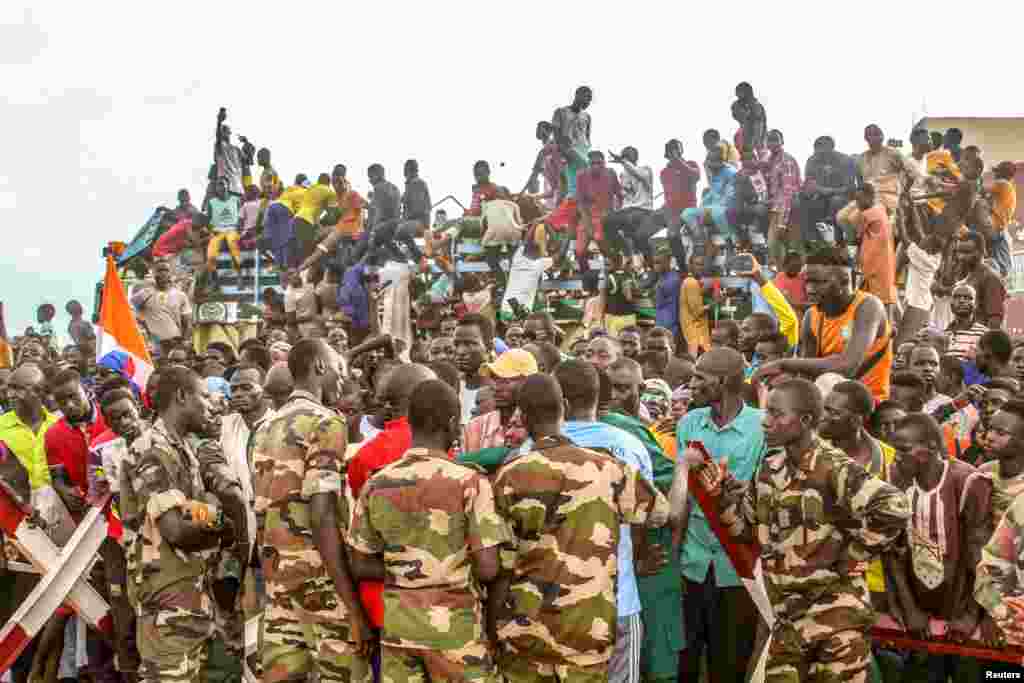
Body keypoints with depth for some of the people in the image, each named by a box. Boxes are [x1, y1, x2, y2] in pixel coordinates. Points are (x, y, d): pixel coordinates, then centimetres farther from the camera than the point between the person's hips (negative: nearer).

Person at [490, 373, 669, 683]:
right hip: (588, 626, 0)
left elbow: (501, 568, -3)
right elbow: (661, 513, 13)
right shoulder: (609, 469, -4)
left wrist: (493, 630, 7)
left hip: (523, 625, 0)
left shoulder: (508, 476, -5)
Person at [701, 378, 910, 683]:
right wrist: (722, 493, -1)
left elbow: (894, 509, -28)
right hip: (786, 615, 7)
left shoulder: (833, 468, -17)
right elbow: (749, 529, 13)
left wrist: (854, 554, -19)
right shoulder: (770, 468, 5)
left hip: (835, 616, -7)